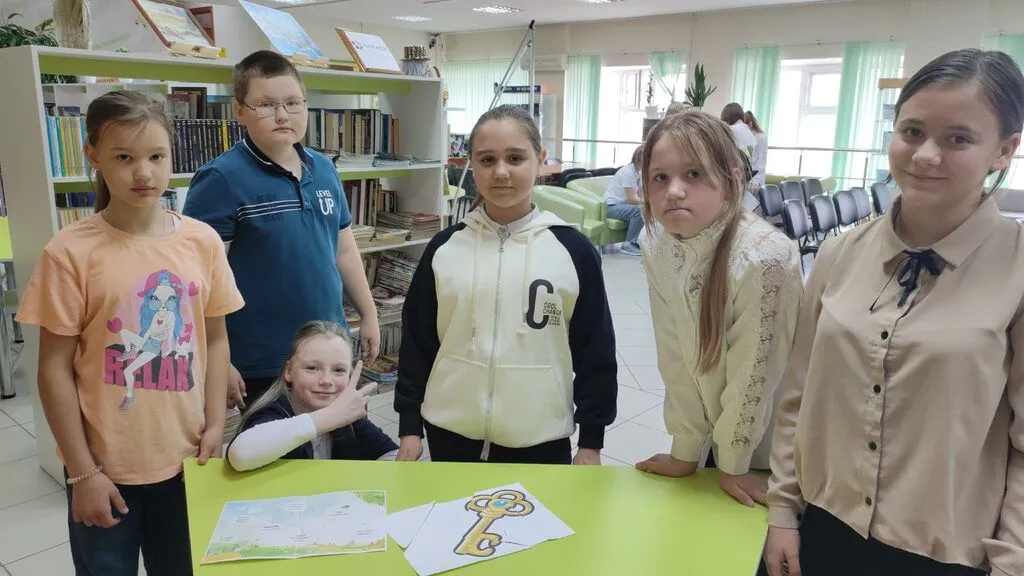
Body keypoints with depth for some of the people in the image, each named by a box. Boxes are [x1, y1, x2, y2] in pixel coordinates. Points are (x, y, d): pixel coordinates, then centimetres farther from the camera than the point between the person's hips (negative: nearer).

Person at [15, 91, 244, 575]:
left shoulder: (203, 241, -5)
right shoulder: (70, 253, -13)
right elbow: (55, 370, -9)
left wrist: (215, 426, 0)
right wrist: (82, 473, -7)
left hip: (185, 458, 3)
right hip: (105, 467, -2)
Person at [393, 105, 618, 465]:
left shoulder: (573, 250, -6)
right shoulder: (444, 248, -2)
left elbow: (595, 353, -1)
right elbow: (416, 341, 4)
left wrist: (591, 440, 0)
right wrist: (409, 426, 4)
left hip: (541, 440, -1)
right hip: (450, 433, 2)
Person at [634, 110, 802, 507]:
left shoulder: (765, 257, -31)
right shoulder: (657, 247, -15)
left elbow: (753, 375, -22)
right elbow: (675, 357, -8)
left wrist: (733, 464, -10)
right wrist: (685, 452, -2)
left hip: (771, 452, -4)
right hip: (721, 437, 4)